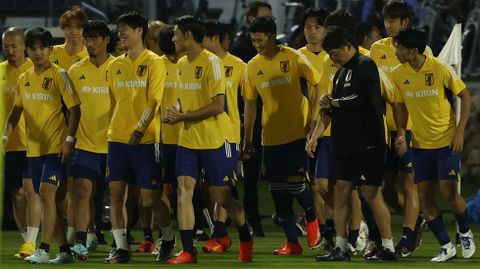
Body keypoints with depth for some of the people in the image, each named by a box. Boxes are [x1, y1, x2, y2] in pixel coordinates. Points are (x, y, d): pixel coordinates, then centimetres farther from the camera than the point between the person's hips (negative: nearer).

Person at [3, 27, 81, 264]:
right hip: (34, 148, 7)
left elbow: (74, 109, -10)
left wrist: (69, 140, -17)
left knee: (47, 193, -18)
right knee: (48, 199, 8)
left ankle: (43, 250, -20)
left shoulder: (59, 76, -8)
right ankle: (64, 251, 15)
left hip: (56, 147, -7)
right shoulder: (24, 79, 11)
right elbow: (17, 110, 19)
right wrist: (7, 134, 5)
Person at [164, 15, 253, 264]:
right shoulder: (181, 64, 9)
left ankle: (245, 239, 26)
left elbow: (217, 106, -18)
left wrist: (183, 117, -18)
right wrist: (176, 115, 0)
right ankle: (187, 251, -5)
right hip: (188, 139, 6)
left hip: (214, 140, -6)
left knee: (221, 196, 2)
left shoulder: (211, 62, -14)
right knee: (183, 191, -6)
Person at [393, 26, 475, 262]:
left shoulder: (441, 70, -15)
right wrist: (401, 133, -6)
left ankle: (465, 234, 16)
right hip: (420, 144, 4)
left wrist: (460, 132, -12)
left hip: (446, 142, -4)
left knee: (449, 192, -12)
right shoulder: (399, 75, -3)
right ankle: (446, 246, 13)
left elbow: (465, 97, -6)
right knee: (424, 197, 0)